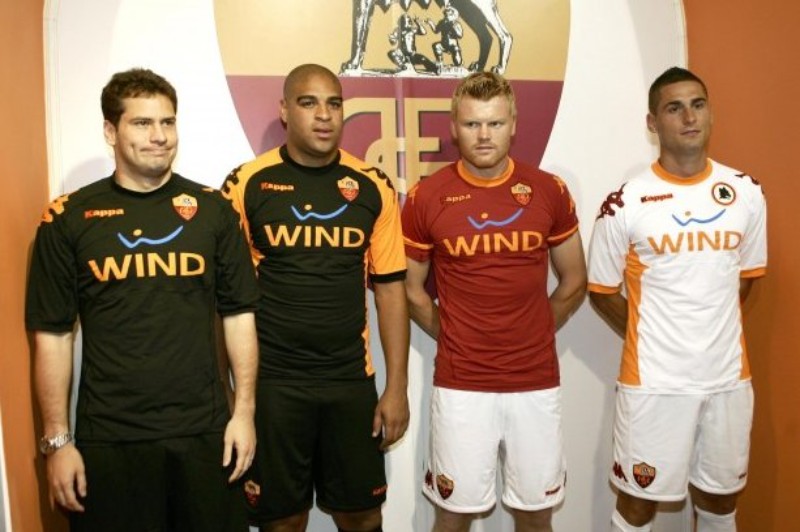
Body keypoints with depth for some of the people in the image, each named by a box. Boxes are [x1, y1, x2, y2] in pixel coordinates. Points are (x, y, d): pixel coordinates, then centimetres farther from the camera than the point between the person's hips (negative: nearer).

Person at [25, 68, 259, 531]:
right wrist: (57, 440, -1)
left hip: (205, 432, 1)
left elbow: (239, 316, 4)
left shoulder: (213, 210, 2)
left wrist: (245, 410, -1)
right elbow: (53, 336, 1)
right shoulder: (68, 220, -1)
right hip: (108, 439, -1)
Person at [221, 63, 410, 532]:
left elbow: (390, 288, 3)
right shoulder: (247, 185, -5)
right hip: (271, 382, -1)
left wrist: (397, 387, 0)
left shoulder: (373, 187, 0)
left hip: (352, 380, 2)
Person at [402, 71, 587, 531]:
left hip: (537, 383, 2)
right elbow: (411, 290, 5)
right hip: (460, 387, -1)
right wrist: (453, 339, 3)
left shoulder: (549, 191, -1)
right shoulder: (427, 197, -5)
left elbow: (574, 283, 9)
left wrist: (531, 337, 7)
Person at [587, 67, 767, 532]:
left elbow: (746, 275, 14)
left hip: (728, 374, 4)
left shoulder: (746, 193, 1)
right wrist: (651, 338, 2)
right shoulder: (626, 204, -10)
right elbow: (602, 292, -1)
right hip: (654, 379, -3)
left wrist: (714, 335, 10)